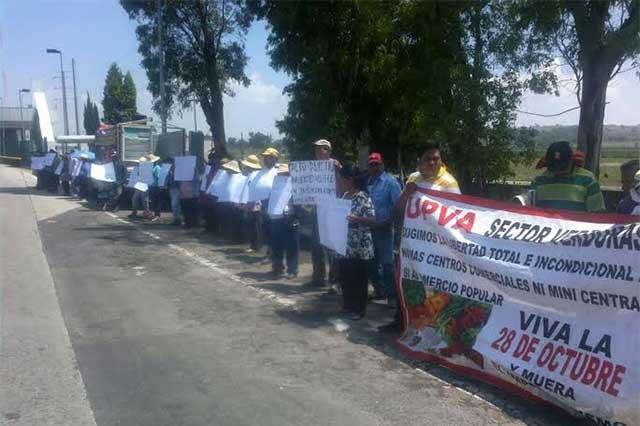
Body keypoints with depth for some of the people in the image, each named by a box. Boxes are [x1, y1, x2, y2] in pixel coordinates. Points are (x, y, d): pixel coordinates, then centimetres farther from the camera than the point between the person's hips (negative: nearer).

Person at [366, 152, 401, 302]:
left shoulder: (390, 182, -4)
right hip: (368, 227, 6)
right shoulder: (367, 183, 13)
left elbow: (398, 205, -10)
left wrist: (388, 221, -16)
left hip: (383, 228, -6)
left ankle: (392, 294, 0)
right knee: (373, 261, 13)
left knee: (387, 262, -6)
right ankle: (379, 290, 25)